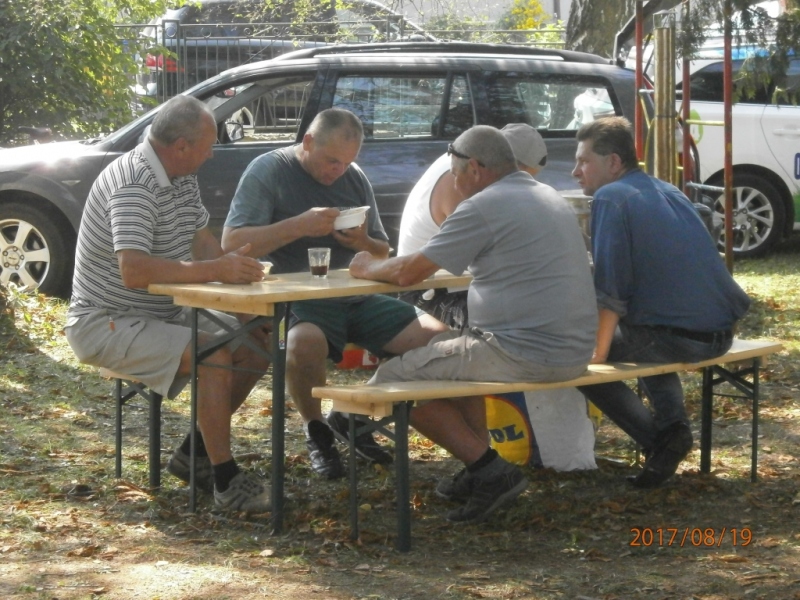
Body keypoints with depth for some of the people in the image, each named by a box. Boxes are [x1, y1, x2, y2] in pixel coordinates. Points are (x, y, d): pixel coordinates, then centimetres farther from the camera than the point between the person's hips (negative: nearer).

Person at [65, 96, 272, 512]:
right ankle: (226, 481, -22)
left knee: (257, 346, 3)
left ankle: (195, 453, 11)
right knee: (213, 356, -30)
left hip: (165, 313, 10)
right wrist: (214, 270, -33)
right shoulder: (134, 185, -25)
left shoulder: (182, 179, 8)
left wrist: (235, 268, -9)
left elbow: (203, 243, 13)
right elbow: (133, 271, -36)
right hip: (108, 322, -10)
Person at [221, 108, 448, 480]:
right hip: (295, 300, -6)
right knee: (306, 342, -41)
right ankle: (316, 432, -8)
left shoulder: (355, 178, 14)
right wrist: (299, 225, -23)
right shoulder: (268, 171, -3)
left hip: (356, 299, 6)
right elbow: (231, 242, -14)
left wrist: (365, 244, -6)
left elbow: (383, 252, 20)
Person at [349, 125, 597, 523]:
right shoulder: (550, 198, 17)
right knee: (452, 347, 32)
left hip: (525, 353, -9)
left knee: (392, 380, 0)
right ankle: (480, 469, 21)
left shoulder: (483, 207, -11)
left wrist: (367, 267, 14)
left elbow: (409, 273, -8)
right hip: (574, 352, 10)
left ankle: (488, 469, -5)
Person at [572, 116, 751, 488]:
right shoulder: (669, 192, 18)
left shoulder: (610, 197, -7)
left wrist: (599, 354, -7)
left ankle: (660, 440, -2)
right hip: (721, 333, 8)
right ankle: (673, 424, 16)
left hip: (678, 338, -8)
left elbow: (611, 290, -14)